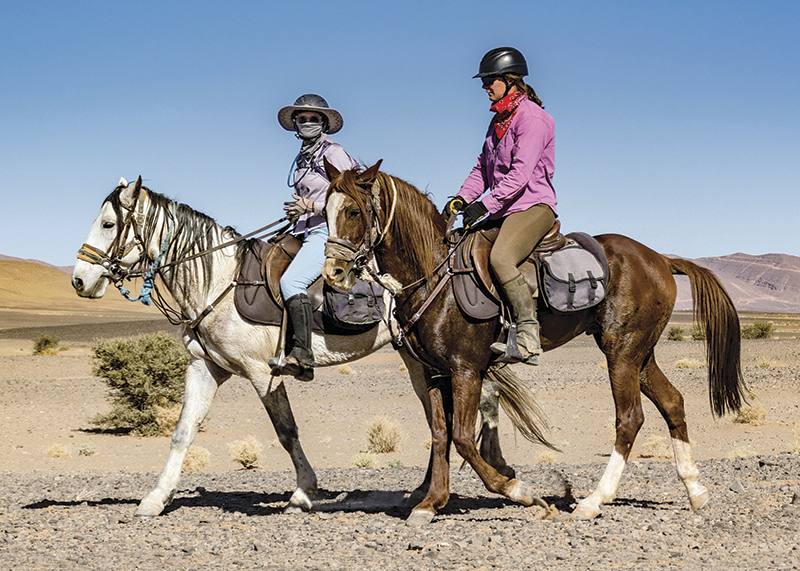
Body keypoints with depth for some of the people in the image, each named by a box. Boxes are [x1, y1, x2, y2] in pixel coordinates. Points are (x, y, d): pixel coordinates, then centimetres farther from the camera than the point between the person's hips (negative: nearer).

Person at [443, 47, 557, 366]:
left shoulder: (532, 118, -11)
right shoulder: (499, 120, 19)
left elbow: (519, 174, -20)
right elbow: (483, 168, 22)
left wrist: (485, 205, -24)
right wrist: (462, 198, 5)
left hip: (532, 206, -10)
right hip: (505, 211, 10)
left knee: (500, 258, -34)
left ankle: (528, 340, -34)